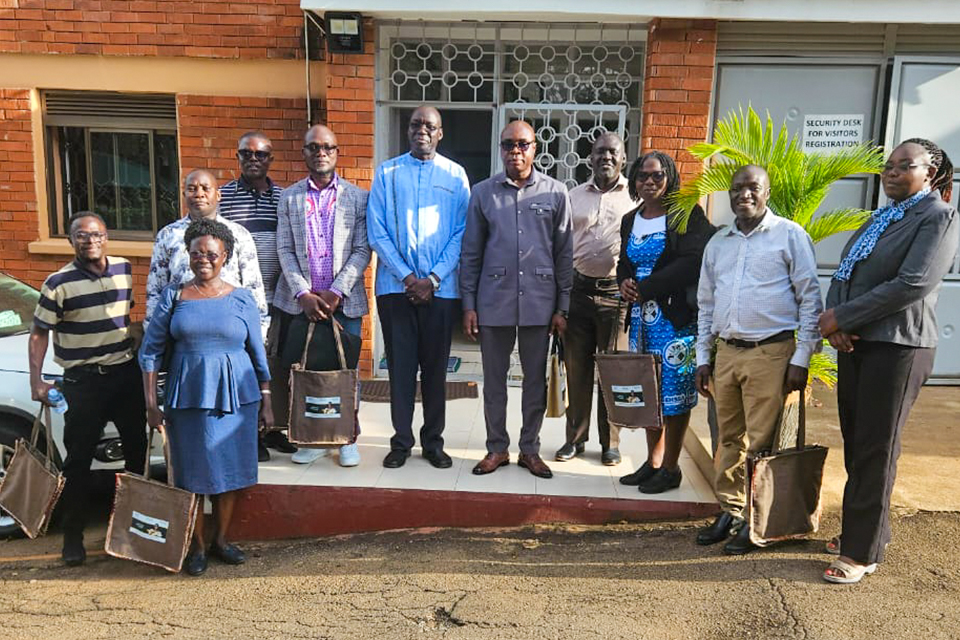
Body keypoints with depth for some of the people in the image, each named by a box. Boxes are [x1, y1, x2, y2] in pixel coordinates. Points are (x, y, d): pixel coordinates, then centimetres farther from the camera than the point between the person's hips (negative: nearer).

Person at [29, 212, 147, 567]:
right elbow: (39, 333, -5)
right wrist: (36, 381, -12)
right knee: (79, 458, 3)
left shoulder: (124, 269, 2)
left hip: (126, 373, 4)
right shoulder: (59, 282, -10)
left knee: (137, 448, 13)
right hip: (82, 380, -4)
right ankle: (73, 536, 18)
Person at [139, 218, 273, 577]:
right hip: (188, 396, 0)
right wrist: (151, 404, -3)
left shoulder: (241, 299, 2)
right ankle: (197, 546, 24)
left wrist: (266, 402, 4)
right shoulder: (173, 296, 1)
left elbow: (258, 355, 5)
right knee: (192, 472, 7)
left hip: (236, 396, 1)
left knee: (231, 470, 8)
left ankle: (220, 540, 27)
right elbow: (150, 351, 2)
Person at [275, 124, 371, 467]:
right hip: (299, 300, 1)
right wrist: (303, 294, -10)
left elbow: (362, 250, -1)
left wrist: (336, 292, -12)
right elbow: (284, 250, 3)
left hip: (344, 299, -1)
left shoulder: (357, 197, 5)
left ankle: (348, 439, 16)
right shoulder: (289, 197, 9)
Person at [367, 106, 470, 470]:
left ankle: (433, 440, 20)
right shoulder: (387, 173, 5)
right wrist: (407, 276, -9)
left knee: (435, 367, 8)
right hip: (395, 286, 0)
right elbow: (377, 232, 0)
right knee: (400, 366, 5)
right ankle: (401, 440, 17)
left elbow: (461, 234, 0)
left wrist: (433, 279, -10)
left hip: (440, 287, 0)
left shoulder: (455, 175, 4)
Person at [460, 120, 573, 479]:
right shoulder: (483, 193, 4)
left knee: (536, 379, 9)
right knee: (494, 379, 9)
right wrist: (468, 305, 0)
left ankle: (530, 449, 24)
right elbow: (471, 253, 5)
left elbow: (564, 254, 4)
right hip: (493, 301, 0)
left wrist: (562, 307, 0)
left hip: (539, 302, 0)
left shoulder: (556, 193, 3)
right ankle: (497, 448, 24)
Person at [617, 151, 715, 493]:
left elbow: (693, 261, -16)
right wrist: (624, 283, -3)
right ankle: (653, 462, 24)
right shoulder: (630, 220, 15)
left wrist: (645, 288, -14)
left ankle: (671, 468, 13)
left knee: (674, 392, -1)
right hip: (641, 317, 6)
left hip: (675, 317, -6)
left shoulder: (687, 214, -6)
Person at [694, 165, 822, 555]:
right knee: (729, 439, 12)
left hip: (771, 353, -5)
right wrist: (702, 357, 13)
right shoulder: (717, 243, 14)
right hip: (726, 352, 5)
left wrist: (801, 359, -8)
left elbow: (810, 299, -3)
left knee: (760, 443, -1)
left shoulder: (790, 235, -2)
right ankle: (730, 512, 25)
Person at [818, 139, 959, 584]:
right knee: (855, 445, 12)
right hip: (855, 342, 7)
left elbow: (913, 284, -19)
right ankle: (865, 528, 28)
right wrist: (835, 321, -6)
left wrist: (842, 317, -16)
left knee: (875, 451, -1)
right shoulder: (881, 217, 17)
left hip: (896, 347, -7)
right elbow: (844, 273, 12)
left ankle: (862, 552, 10)